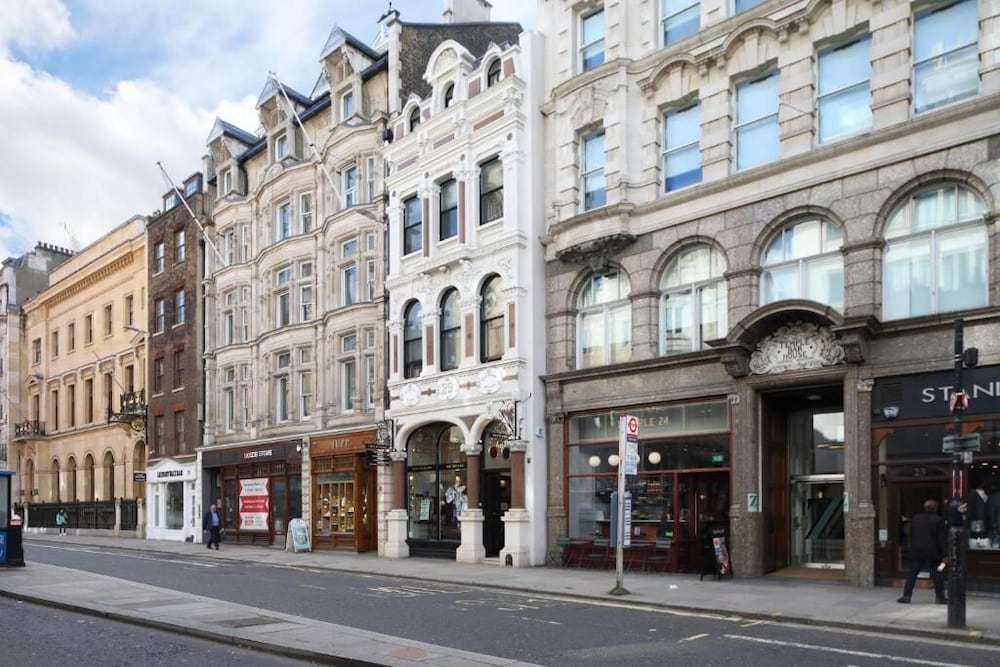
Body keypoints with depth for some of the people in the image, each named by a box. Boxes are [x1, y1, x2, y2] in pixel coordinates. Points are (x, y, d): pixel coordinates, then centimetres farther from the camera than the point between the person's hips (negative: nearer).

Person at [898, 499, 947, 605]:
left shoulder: (915, 519, 8)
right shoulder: (938, 520, -5)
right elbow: (942, 539, -7)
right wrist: (944, 555, -5)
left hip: (917, 552, 3)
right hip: (933, 553, -3)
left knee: (912, 574, 5)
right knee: (937, 575, 6)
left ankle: (906, 596, 1)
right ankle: (940, 598, 8)